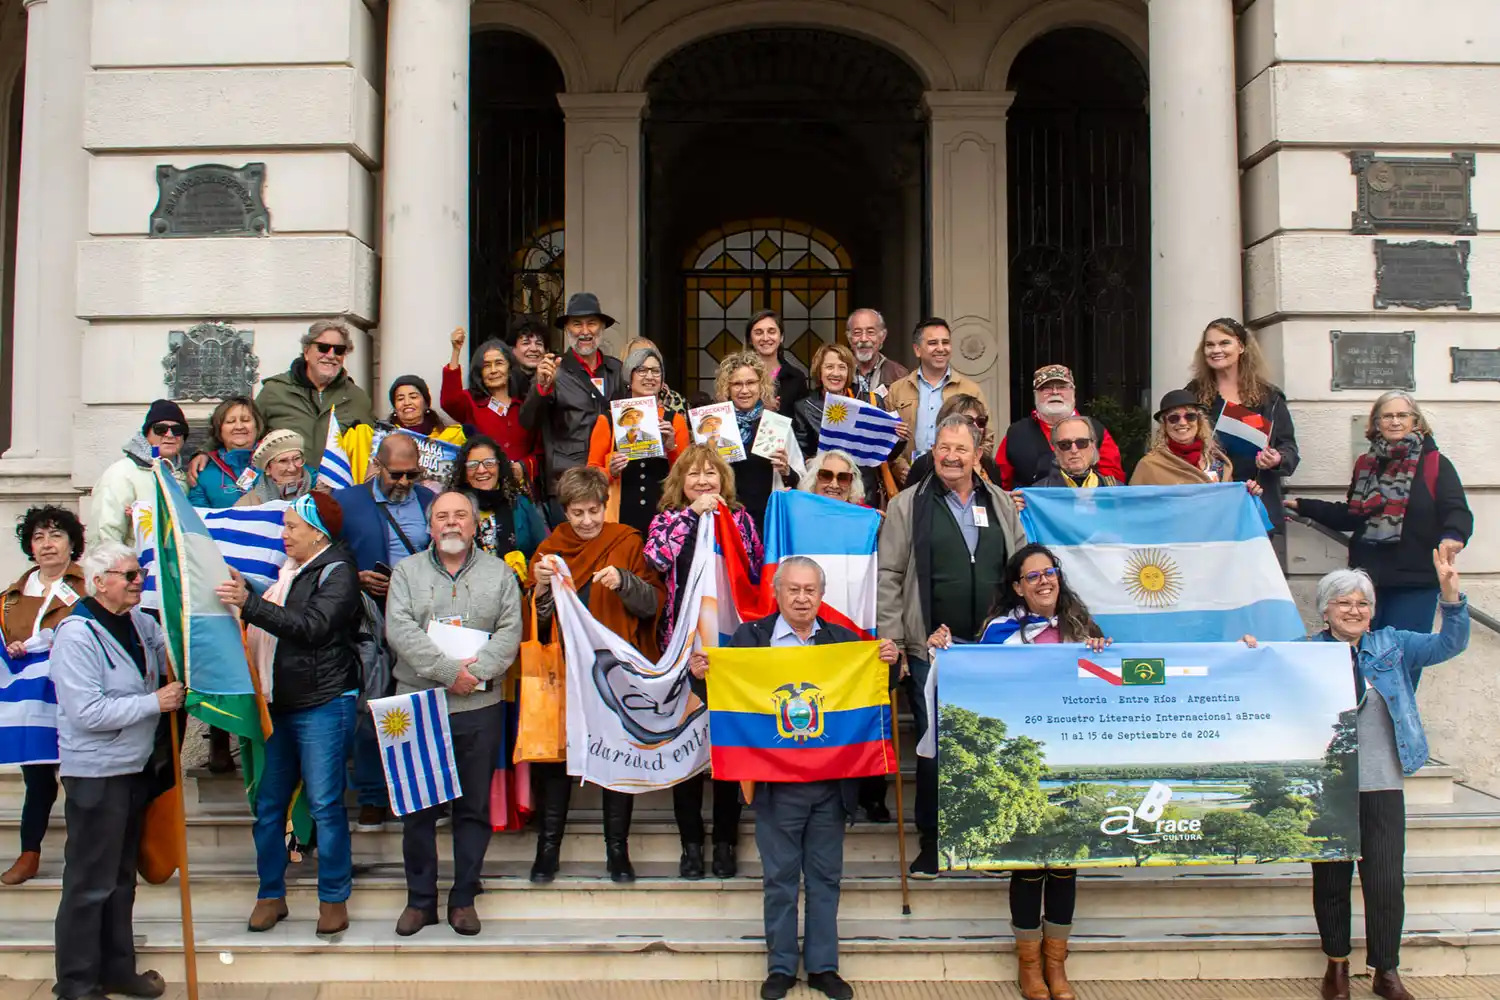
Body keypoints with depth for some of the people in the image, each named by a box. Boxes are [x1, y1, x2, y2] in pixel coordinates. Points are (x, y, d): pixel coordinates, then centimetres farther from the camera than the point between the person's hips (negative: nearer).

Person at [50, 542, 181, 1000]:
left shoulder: (138, 621, 4)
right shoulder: (77, 635, -18)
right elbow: (88, 712, -25)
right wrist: (155, 703, -21)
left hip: (133, 768, 8)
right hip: (95, 774, -8)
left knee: (121, 877, 18)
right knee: (90, 883, 0)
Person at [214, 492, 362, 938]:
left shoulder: (336, 571, -7)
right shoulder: (285, 570, 16)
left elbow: (312, 627, -22)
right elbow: (268, 625, 21)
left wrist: (249, 603, -26)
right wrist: (241, 592, 7)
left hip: (323, 705, -7)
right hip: (277, 704, 7)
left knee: (325, 804, -2)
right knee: (267, 803, 8)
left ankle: (334, 897, 9)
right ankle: (271, 894, 19)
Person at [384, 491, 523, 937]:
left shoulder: (499, 574, 8)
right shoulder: (407, 571, 7)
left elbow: (509, 633, -1)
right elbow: (399, 629, -7)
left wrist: (476, 671, -17)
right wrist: (448, 670, -16)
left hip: (479, 706, 0)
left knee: (474, 807, 6)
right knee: (418, 807, 5)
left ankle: (464, 898, 17)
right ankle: (420, 899, 17)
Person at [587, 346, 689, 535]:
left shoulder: (675, 420, 9)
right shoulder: (608, 420, 5)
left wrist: (672, 447, -7)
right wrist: (610, 471, -11)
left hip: (664, 517, 1)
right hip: (621, 518, -1)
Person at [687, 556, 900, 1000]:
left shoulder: (843, 638, 7)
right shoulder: (750, 636, 1)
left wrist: (888, 663, -14)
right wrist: (701, 672, -21)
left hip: (831, 782, 2)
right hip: (776, 782, -2)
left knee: (825, 877, 11)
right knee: (780, 878, 8)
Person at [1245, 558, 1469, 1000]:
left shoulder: (1392, 646, 5)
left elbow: (1449, 645, -5)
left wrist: (1451, 595, -19)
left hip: (1381, 786, 1)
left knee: (1387, 882, -1)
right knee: (1331, 881, 11)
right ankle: (1336, 964, 29)